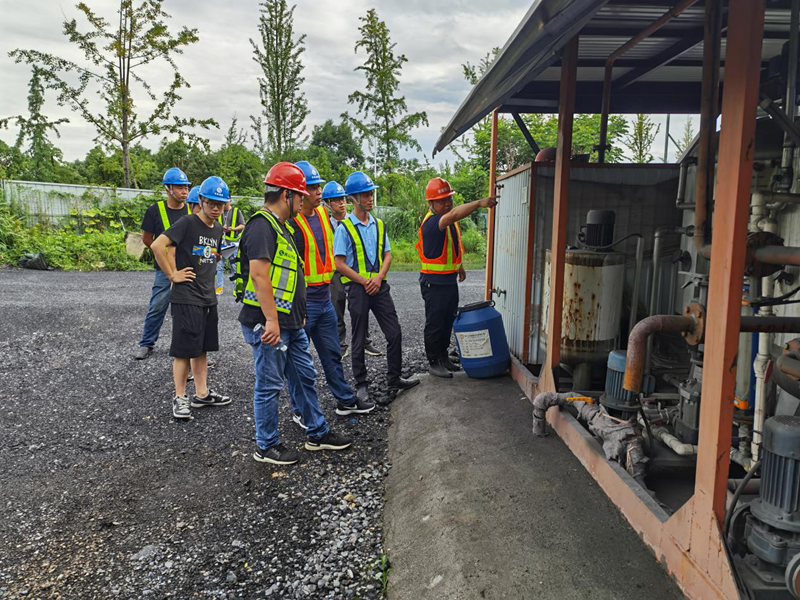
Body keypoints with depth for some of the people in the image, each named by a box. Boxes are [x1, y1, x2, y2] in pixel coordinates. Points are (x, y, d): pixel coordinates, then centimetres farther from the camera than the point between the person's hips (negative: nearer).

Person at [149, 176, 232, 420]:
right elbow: (157, 245, -21)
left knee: (202, 348, 14)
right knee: (184, 350, -1)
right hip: (186, 297, -7)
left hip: (208, 297, 8)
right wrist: (172, 274, -17)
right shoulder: (187, 223, -12)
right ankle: (180, 398, 11)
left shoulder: (218, 229, 11)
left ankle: (202, 394, 24)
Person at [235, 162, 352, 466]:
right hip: (269, 324, -10)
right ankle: (266, 446, 19)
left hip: (290, 323, 10)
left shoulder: (280, 226, 17)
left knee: (305, 377, 17)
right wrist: (271, 320, -27)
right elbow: (258, 274, -25)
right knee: (269, 386, 3)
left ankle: (317, 434, 31)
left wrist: (298, 315, 24)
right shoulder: (261, 226, -16)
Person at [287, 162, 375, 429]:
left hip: (324, 300, 8)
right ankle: (300, 411, 21)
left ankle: (345, 400, 32)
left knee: (332, 354, 18)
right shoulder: (291, 222, -18)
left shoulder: (322, 214, 8)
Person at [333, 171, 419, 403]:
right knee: (359, 340, 6)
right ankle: (361, 384, 19)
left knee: (395, 334, 4)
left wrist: (379, 277, -8)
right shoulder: (345, 228, -7)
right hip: (357, 288, -5)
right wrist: (365, 282, -13)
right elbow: (340, 264, -9)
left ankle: (394, 379, 18)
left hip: (379, 285, 5)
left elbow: (387, 255, 10)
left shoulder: (378, 225, 10)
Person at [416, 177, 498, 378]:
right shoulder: (431, 222, -24)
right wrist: (479, 203, -55)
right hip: (434, 283, -9)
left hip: (450, 280, 9)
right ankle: (434, 362, 15)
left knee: (448, 322, 18)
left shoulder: (451, 223, 6)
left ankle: (443, 357, 32)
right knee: (435, 324, 2)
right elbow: (453, 215, -44)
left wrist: (459, 266, 28)